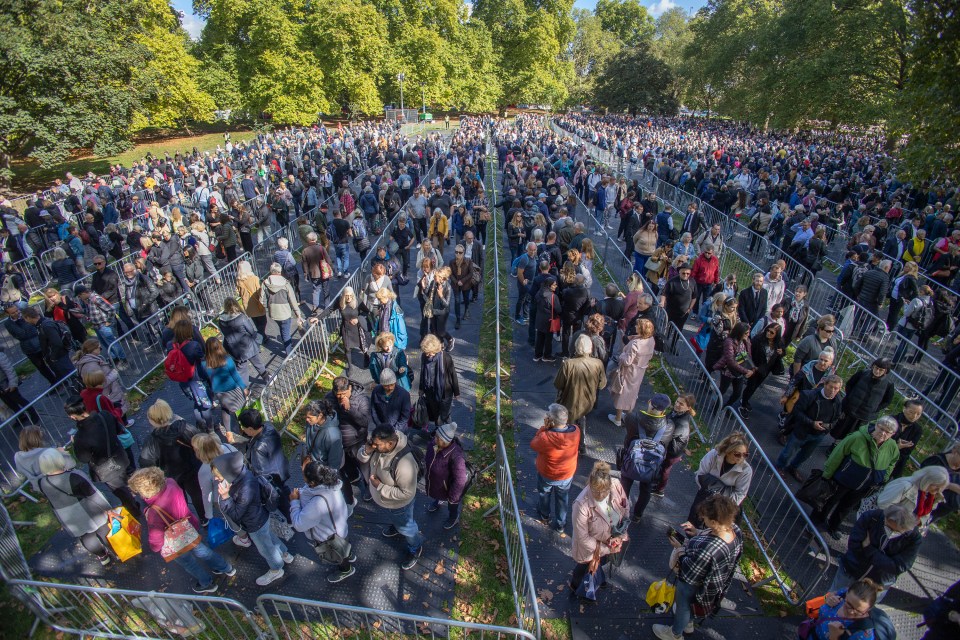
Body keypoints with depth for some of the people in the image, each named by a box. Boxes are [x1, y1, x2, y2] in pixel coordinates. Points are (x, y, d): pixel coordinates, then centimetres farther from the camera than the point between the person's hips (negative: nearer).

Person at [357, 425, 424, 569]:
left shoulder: (404, 463, -45)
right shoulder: (380, 445, -24)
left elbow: (407, 493, -34)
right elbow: (362, 458, -7)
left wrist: (380, 487, -31)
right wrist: (366, 450, -31)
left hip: (399, 504, -6)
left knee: (405, 527, 23)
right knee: (393, 518, 37)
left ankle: (416, 549, 52)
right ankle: (396, 527, 70)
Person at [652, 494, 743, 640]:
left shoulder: (708, 551, -47)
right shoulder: (735, 529, -25)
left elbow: (689, 574, -30)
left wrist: (679, 549, -19)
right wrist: (698, 533, -12)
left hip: (692, 584, -7)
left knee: (683, 605, 26)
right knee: (689, 602, 37)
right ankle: (688, 623, 66)